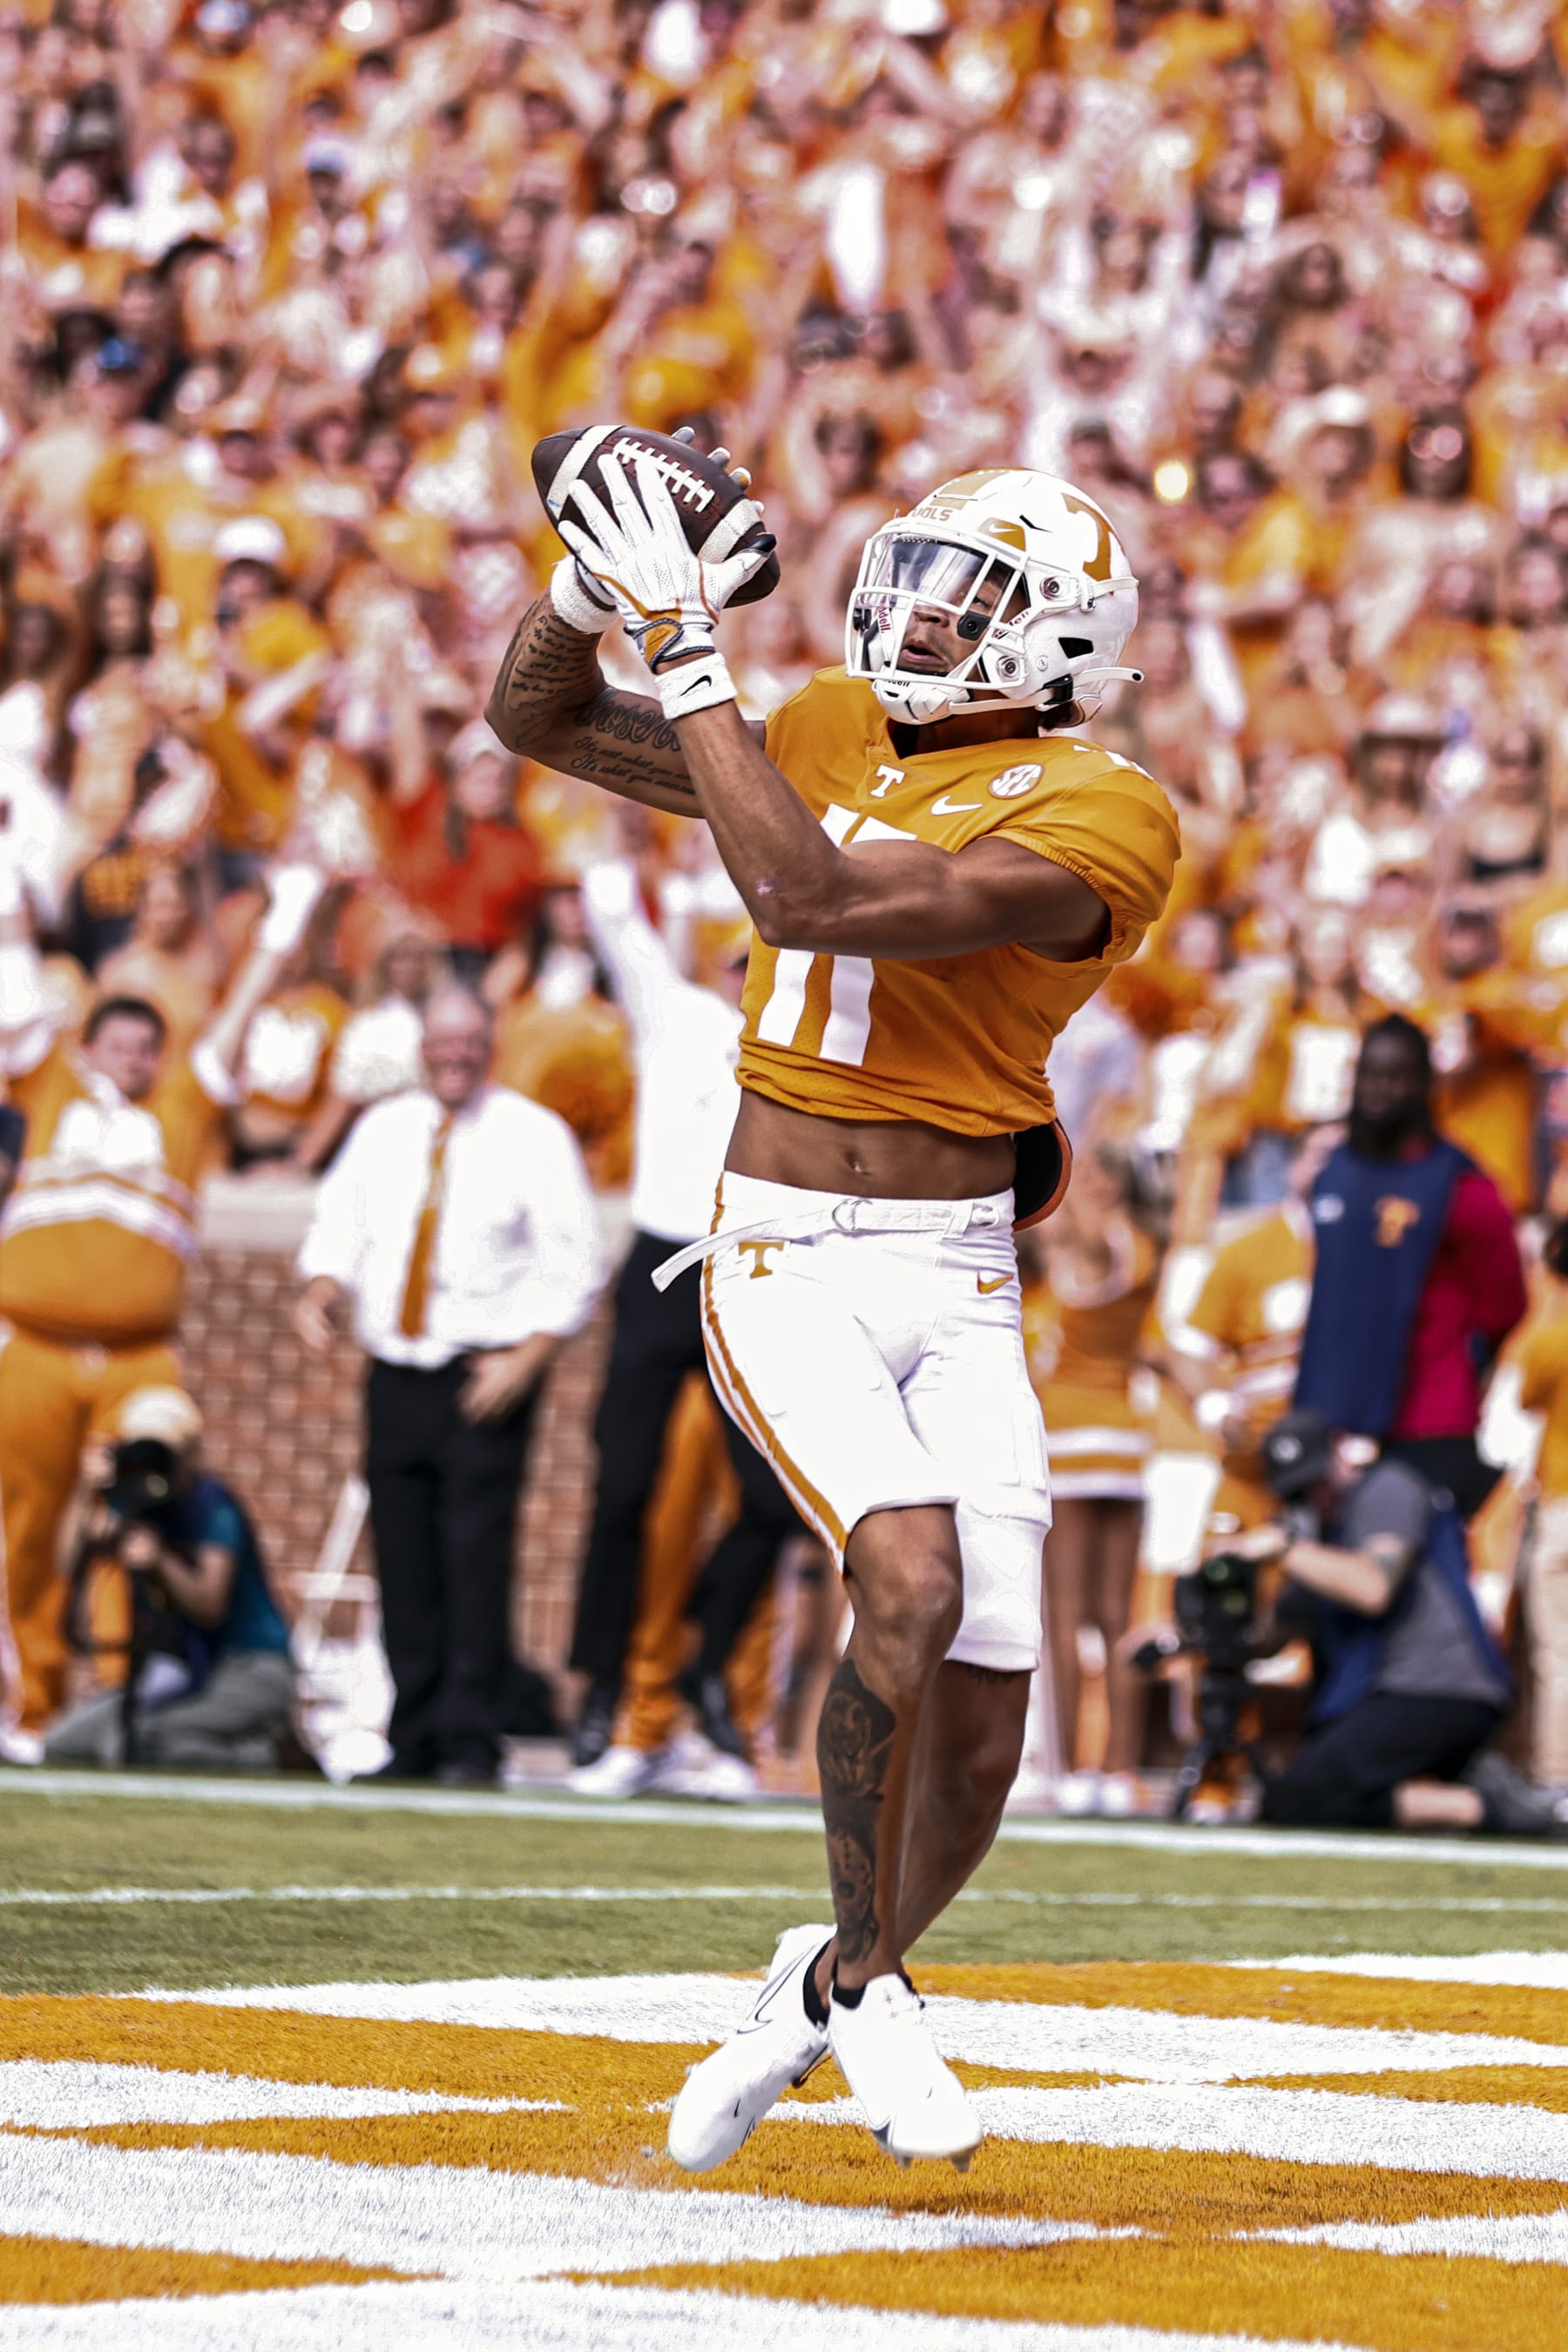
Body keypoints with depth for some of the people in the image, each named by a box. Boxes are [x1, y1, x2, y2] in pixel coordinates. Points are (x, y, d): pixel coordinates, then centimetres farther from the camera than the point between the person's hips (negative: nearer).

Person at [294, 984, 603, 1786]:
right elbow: (340, 1229, 15)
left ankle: (471, 1742, -10)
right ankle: (412, 1739, 9)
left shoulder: (534, 1135, 1)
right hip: (395, 1378, 4)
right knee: (403, 1562, 2)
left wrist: (526, 1358, -12)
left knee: (476, 1559, -12)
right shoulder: (382, 1130, 15)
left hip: (487, 1380, -4)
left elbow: (572, 1265, -1)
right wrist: (319, 1292, -6)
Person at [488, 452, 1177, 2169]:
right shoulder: (830, 734, 8)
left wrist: (690, 656, -21)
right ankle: (867, 1982, -8)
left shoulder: (1096, 818, -10)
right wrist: (591, 589, -5)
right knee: (911, 1579, -25)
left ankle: (830, 1991, 27)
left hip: (958, 1275, -1)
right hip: (786, 1268, 1)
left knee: (980, 1723, -2)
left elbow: (812, 897, -23)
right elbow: (539, 722, 15)